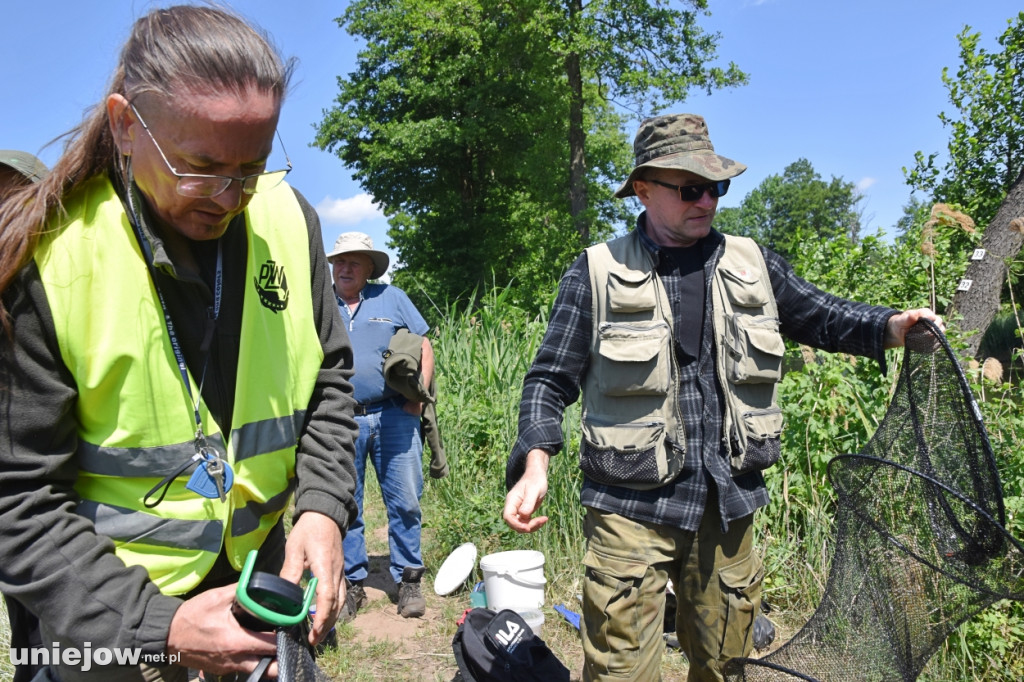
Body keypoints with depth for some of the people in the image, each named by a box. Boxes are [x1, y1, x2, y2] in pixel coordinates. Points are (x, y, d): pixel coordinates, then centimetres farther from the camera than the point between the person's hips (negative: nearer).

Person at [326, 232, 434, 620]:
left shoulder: (392, 298, 10)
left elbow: (424, 348, 9)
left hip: (393, 417, 0)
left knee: (405, 501, 1)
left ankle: (408, 580, 14)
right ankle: (353, 584, 21)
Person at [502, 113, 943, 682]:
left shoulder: (752, 266, 7)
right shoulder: (600, 272, -4)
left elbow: (824, 318, 17)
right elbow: (551, 379, -3)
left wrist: (891, 326, -3)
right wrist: (535, 462, -18)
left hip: (729, 505, 4)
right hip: (633, 507, -3)